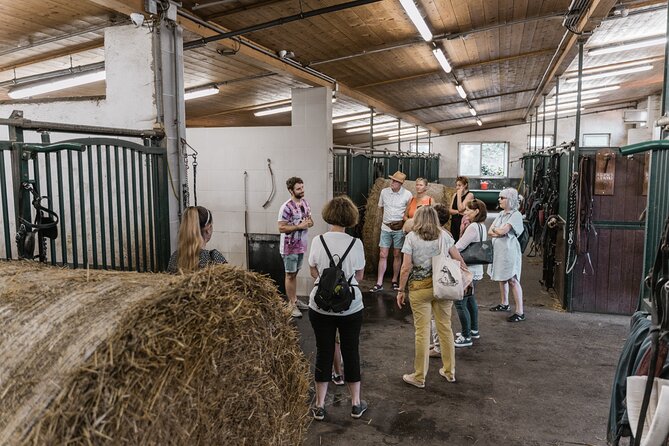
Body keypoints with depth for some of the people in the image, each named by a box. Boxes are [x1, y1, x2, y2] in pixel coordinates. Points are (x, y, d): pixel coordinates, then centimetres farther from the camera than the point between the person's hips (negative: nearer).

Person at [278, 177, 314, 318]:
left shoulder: (305, 202, 4)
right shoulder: (286, 207, -20)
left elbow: (310, 220, 15)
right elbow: (281, 228, -22)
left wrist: (309, 222, -9)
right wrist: (300, 226, -25)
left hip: (301, 245, 7)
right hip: (290, 247, -7)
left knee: (295, 273, 19)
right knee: (290, 275, 3)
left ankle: (295, 299, 30)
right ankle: (291, 305, 12)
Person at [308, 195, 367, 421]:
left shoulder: (318, 241, -9)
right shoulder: (355, 243, -11)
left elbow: (314, 272, 2)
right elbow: (359, 276, -2)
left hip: (321, 307, 1)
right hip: (350, 308, 0)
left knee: (324, 352, 12)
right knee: (351, 352, 14)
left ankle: (319, 406, 22)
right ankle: (356, 403, 28)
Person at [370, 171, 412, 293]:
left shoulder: (407, 195, -7)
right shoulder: (384, 192, 1)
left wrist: (403, 220, -4)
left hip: (399, 228, -2)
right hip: (386, 228, 2)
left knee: (397, 255, 7)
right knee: (383, 255, 0)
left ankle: (394, 281, 21)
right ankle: (379, 283, 2)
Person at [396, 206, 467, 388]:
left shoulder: (411, 237, -5)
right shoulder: (444, 235, 3)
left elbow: (406, 267, -9)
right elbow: (458, 259, 5)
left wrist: (400, 290, -1)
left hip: (419, 288, -3)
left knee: (422, 331, 3)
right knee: (445, 327, 14)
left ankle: (419, 377, 13)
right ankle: (449, 371, 28)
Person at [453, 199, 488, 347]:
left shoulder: (473, 227, -21)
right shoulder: (482, 226, 9)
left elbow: (458, 247, -19)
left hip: (468, 271, -10)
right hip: (476, 269, 10)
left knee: (460, 303, -3)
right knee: (470, 299, 24)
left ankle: (466, 337, 4)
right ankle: (474, 330, 37)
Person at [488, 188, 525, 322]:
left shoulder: (516, 215, -12)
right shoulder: (501, 214, 12)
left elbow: (502, 231, -21)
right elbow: (489, 232, 5)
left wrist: (494, 229, -2)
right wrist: (499, 232, -13)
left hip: (509, 251, -8)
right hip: (498, 250, 8)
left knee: (513, 280, -8)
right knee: (502, 278, 18)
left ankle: (520, 312, -5)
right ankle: (504, 304, 33)